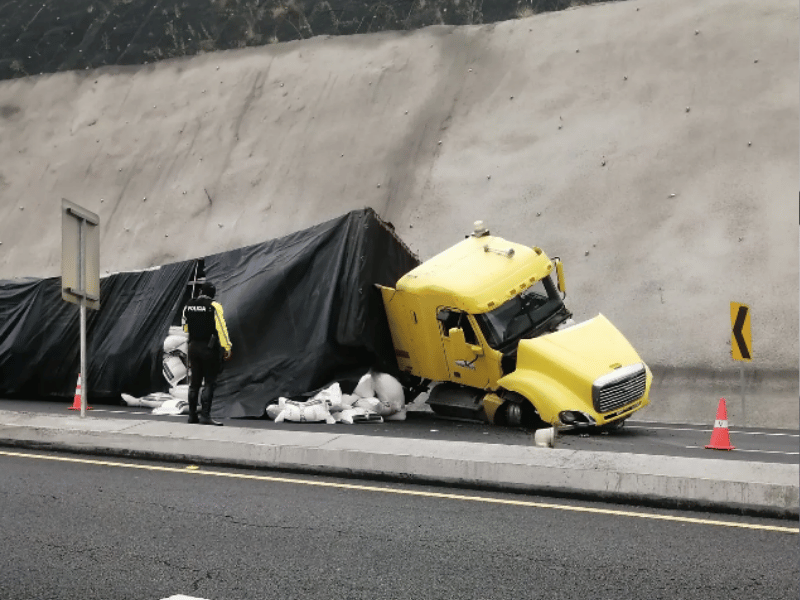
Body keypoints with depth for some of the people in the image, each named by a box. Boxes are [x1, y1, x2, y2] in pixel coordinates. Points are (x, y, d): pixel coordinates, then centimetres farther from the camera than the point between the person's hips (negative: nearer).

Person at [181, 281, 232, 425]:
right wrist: (227, 348, -14)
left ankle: (192, 415, 15)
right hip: (209, 348, -6)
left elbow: (185, 327, 15)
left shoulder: (188, 306, 6)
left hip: (193, 347, 6)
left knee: (194, 382, 12)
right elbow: (221, 328, -16)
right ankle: (205, 415, -9)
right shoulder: (214, 306, -12)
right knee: (209, 382, -3)